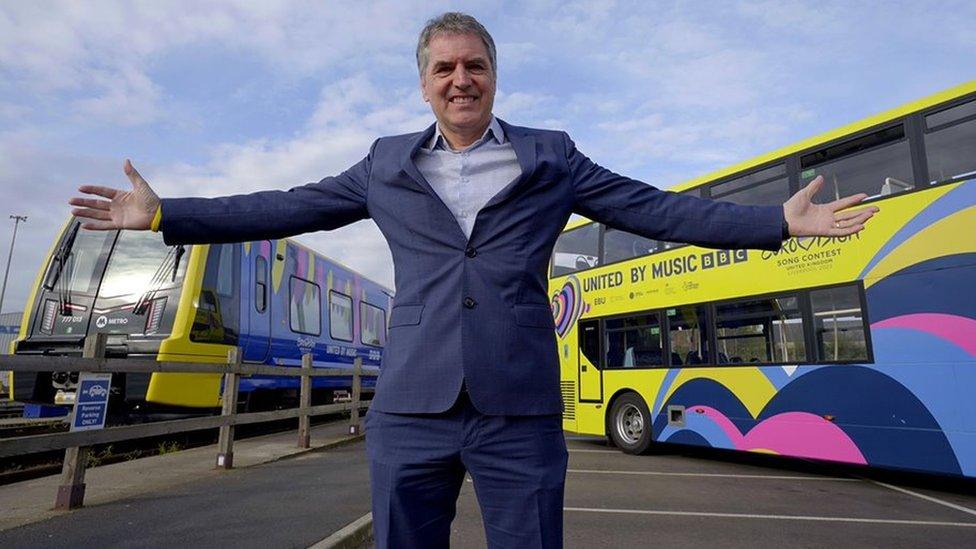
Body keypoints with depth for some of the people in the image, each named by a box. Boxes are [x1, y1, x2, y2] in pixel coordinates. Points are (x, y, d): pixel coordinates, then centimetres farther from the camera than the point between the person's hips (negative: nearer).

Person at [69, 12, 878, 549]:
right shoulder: (386, 166, 11)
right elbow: (285, 208, 14)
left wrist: (778, 221, 3)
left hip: (519, 408, -1)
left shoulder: (550, 159, 7)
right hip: (410, 408, 2)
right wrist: (165, 215, 12)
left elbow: (657, 209, 6)